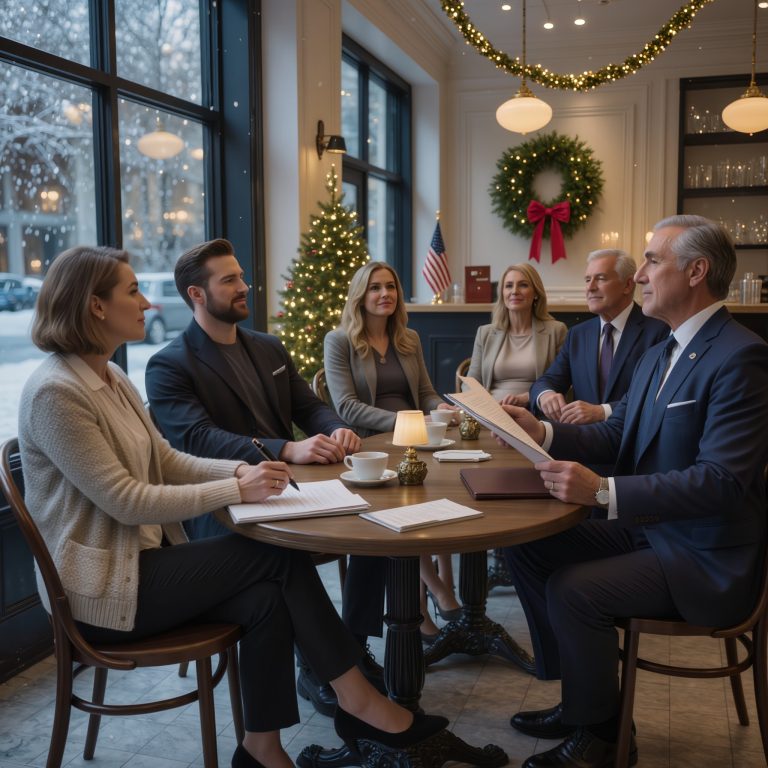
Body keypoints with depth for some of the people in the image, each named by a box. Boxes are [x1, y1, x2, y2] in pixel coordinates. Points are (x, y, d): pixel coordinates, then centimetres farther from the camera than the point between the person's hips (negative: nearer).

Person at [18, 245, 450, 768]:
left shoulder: (111, 377, 10)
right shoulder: (55, 392, -19)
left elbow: (167, 461, 10)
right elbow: (126, 501, -22)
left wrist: (241, 470, -7)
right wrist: (236, 491, -21)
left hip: (143, 558, 8)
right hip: (101, 586, -8)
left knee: (267, 598, -15)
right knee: (280, 554, -16)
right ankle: (357, 698, -3)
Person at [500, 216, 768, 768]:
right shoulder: (659, 354, 10)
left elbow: (721, 481, -28)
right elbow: (615, 436, 11)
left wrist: (602, 491, -32)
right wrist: (541, 431, -6)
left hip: (705, 557, -9)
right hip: (647, 528, 9)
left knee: (573, 590, -23)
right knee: (529, 550, 2)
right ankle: (579, 698, 17)